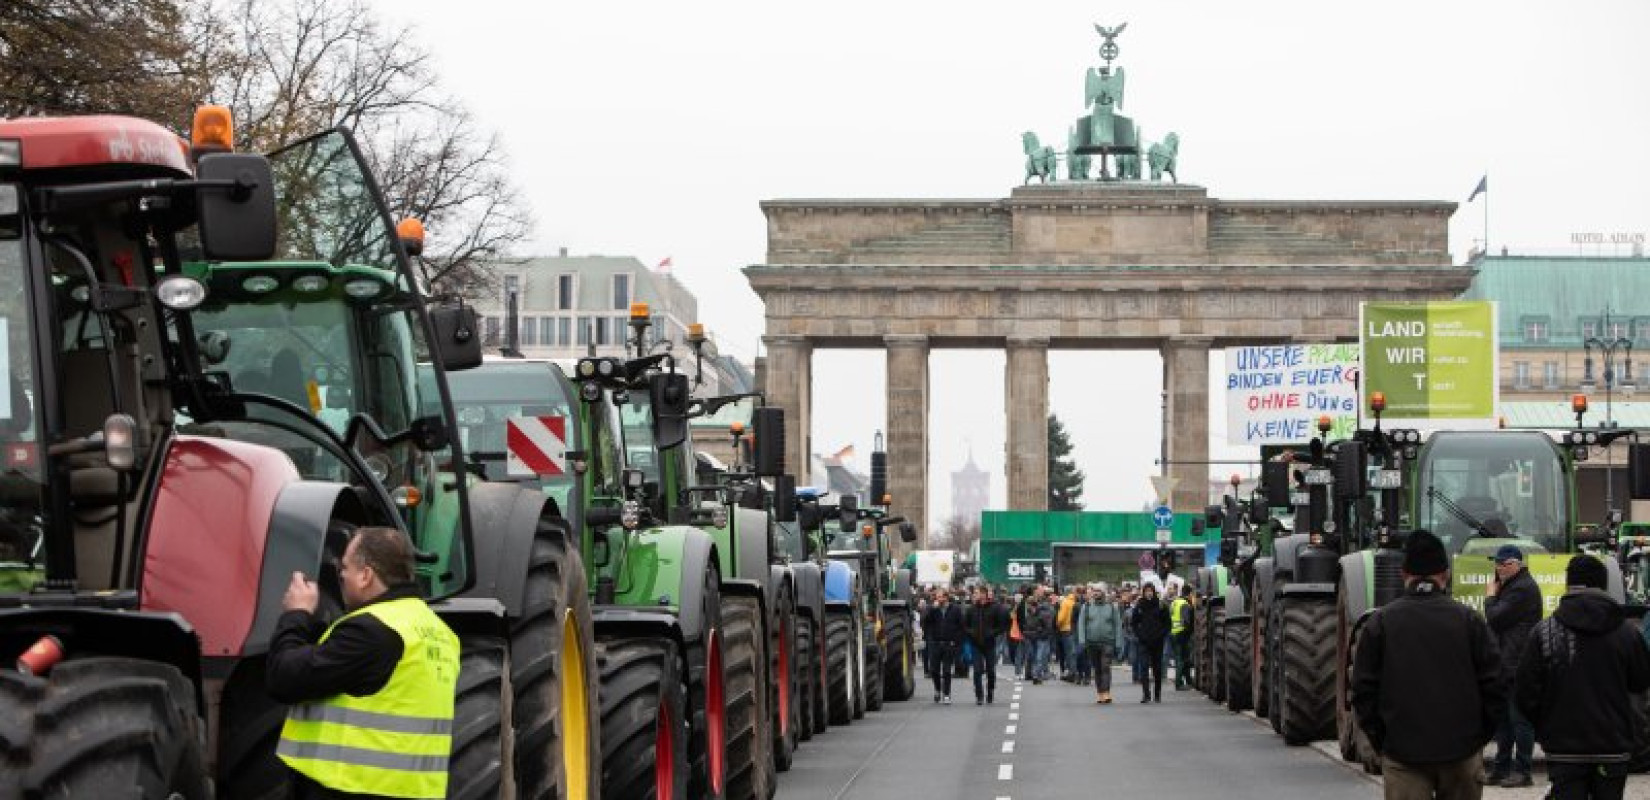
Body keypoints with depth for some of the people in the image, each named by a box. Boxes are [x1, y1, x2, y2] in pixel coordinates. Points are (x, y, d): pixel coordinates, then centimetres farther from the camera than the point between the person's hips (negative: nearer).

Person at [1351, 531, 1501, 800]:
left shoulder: (1380, 623, -1)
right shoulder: (1469, 620, -1)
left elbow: (1364, 691, -1)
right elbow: (1493, 687, 0)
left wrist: (1380, 741, 8)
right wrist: (1481, 735, 12)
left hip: (1402, 755, -1)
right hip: (1463, 753, 1)